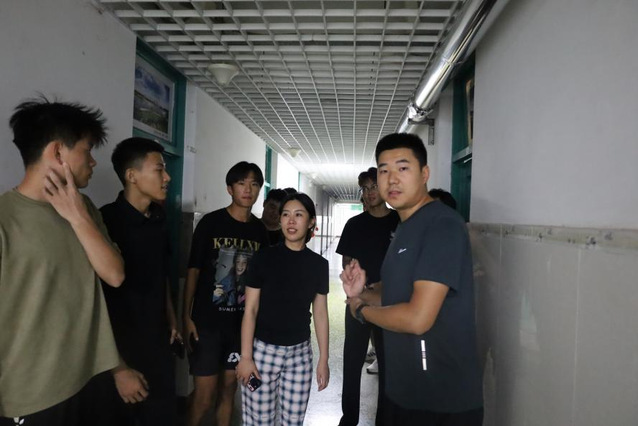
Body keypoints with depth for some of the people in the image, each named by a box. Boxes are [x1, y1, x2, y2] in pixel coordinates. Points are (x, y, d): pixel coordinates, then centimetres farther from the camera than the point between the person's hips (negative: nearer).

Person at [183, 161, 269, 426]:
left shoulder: (260, 230, 4)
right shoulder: (211, 222, -7)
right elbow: (193, 271, -6)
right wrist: (187, 318, -11)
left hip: (243, 322, 4)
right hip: (207, 320, -4)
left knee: (229, 387, 14)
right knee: (205, 394, -1)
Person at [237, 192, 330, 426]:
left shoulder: (318, 264, 2)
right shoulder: (265, 257, -6)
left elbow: (320, 314, 6)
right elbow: (250, 310, -5)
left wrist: (324, 359, 5)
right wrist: (245, 356, -9)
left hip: (300, 352, 2)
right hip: (263, 349, -2)